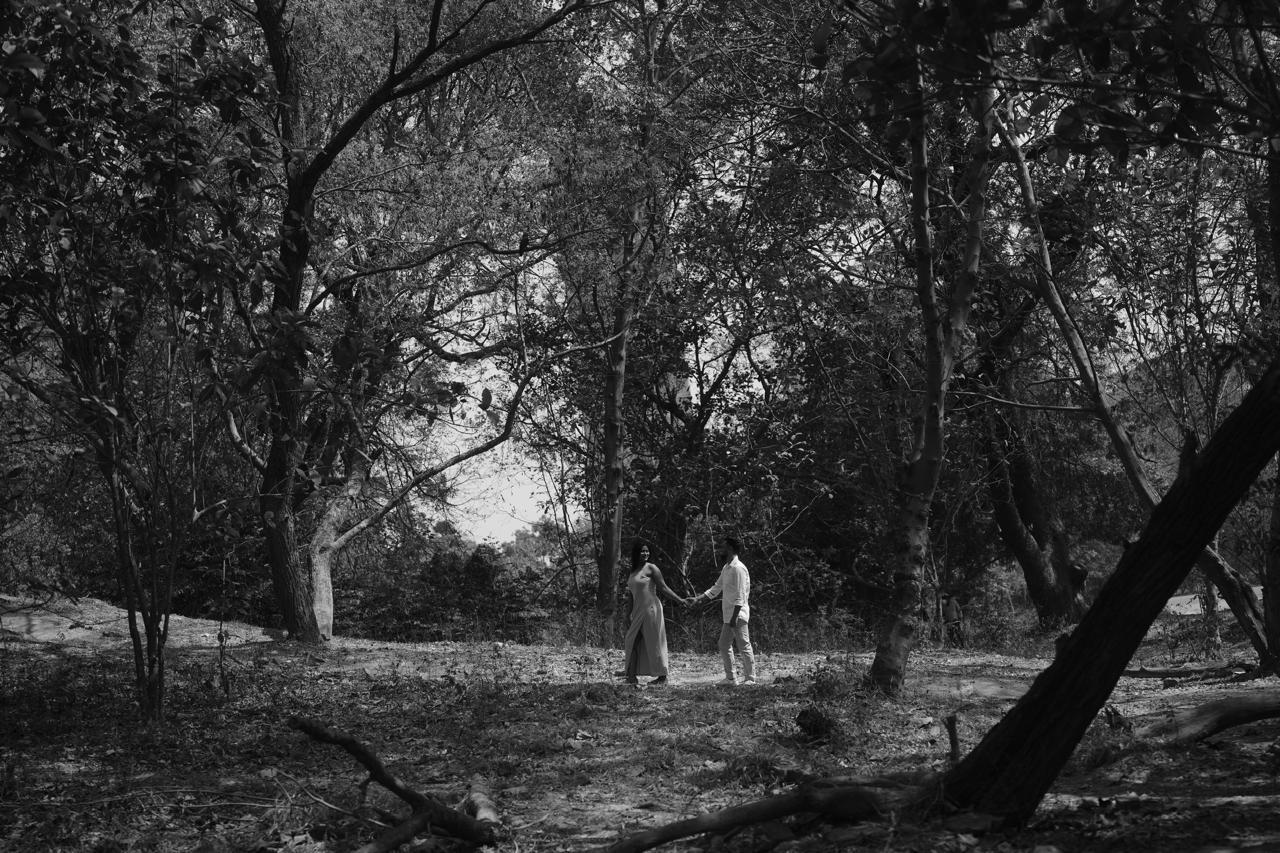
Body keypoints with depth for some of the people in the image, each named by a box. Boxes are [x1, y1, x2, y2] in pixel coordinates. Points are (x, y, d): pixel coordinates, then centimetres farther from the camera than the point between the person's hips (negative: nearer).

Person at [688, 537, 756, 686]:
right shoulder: (726, 568, 15)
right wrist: (697, 599, 13)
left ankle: (750, 679, 1)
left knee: (744, 646, -4)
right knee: (724, 646, 12)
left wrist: (734, 617, -22)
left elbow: (740, 595, -19)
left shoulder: (738, 568, -15)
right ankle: (730, 678, 18)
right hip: (728, 615, 10)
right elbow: (716, 589, 21)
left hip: (738, 614, -10)